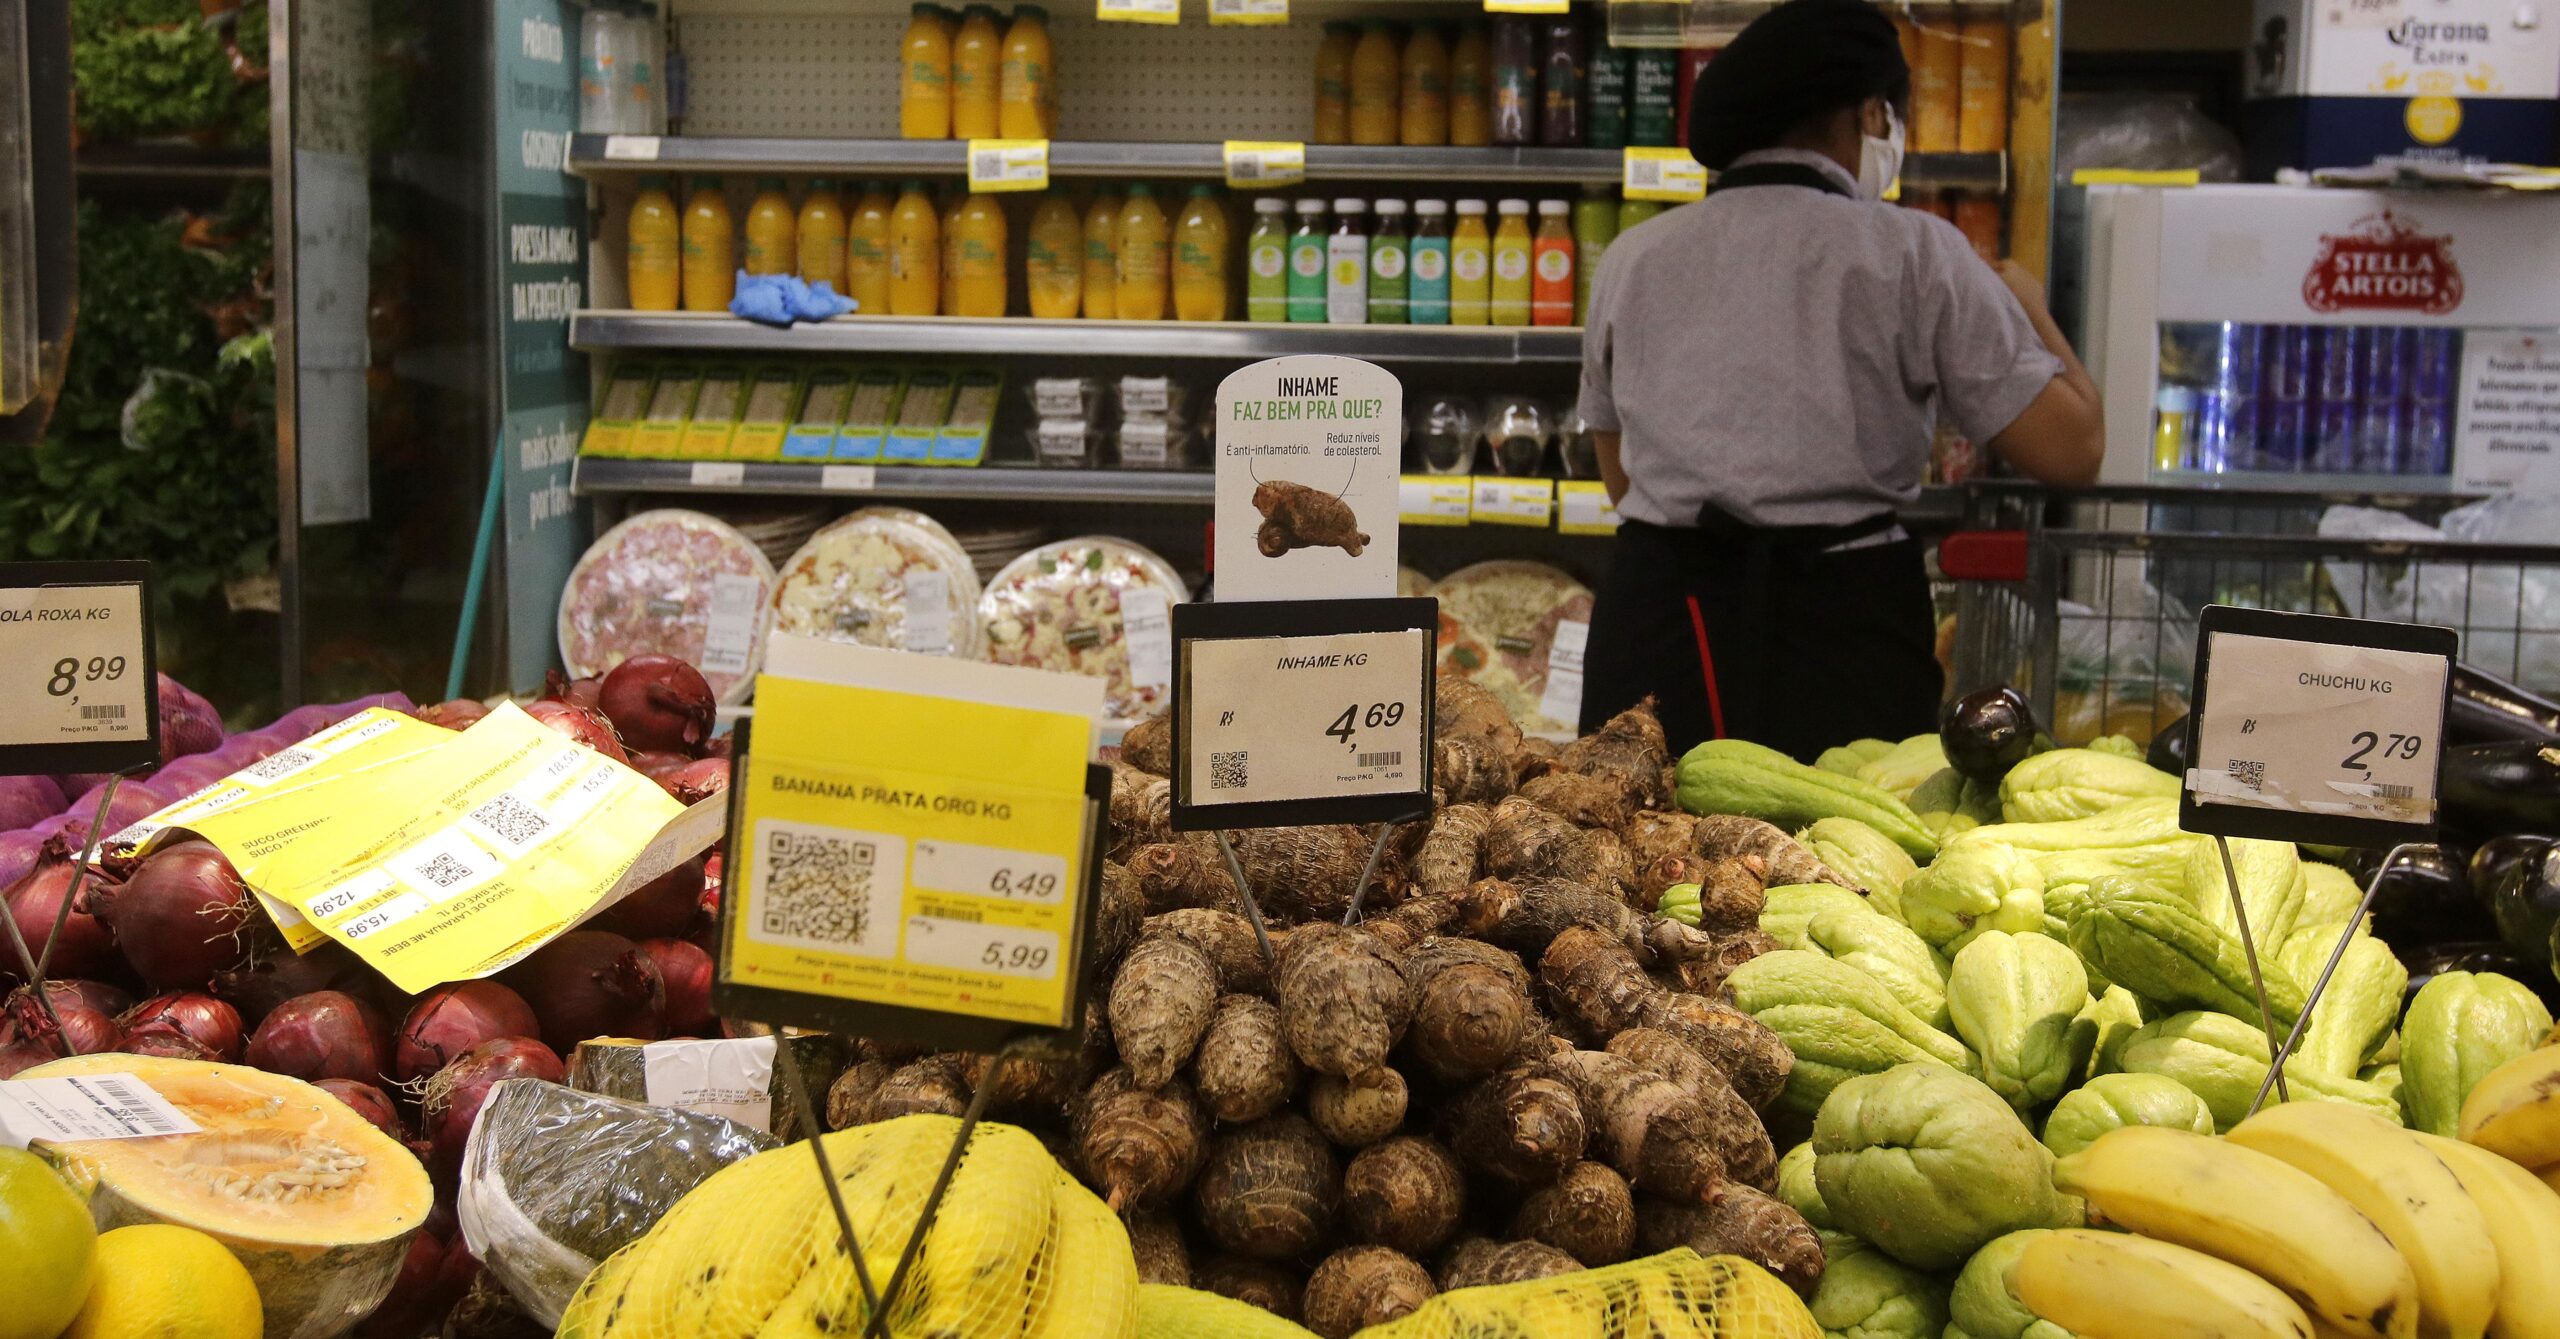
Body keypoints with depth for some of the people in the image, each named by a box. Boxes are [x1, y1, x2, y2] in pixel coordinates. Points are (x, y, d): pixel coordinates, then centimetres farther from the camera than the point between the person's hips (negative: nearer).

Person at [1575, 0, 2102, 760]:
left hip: (1656, 619, 4)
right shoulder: (1913, 254, -3)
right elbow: (2070, 451, -3)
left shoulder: (1630, 260, 9)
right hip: (1842, 627, -3)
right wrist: (2030, 310, 13)